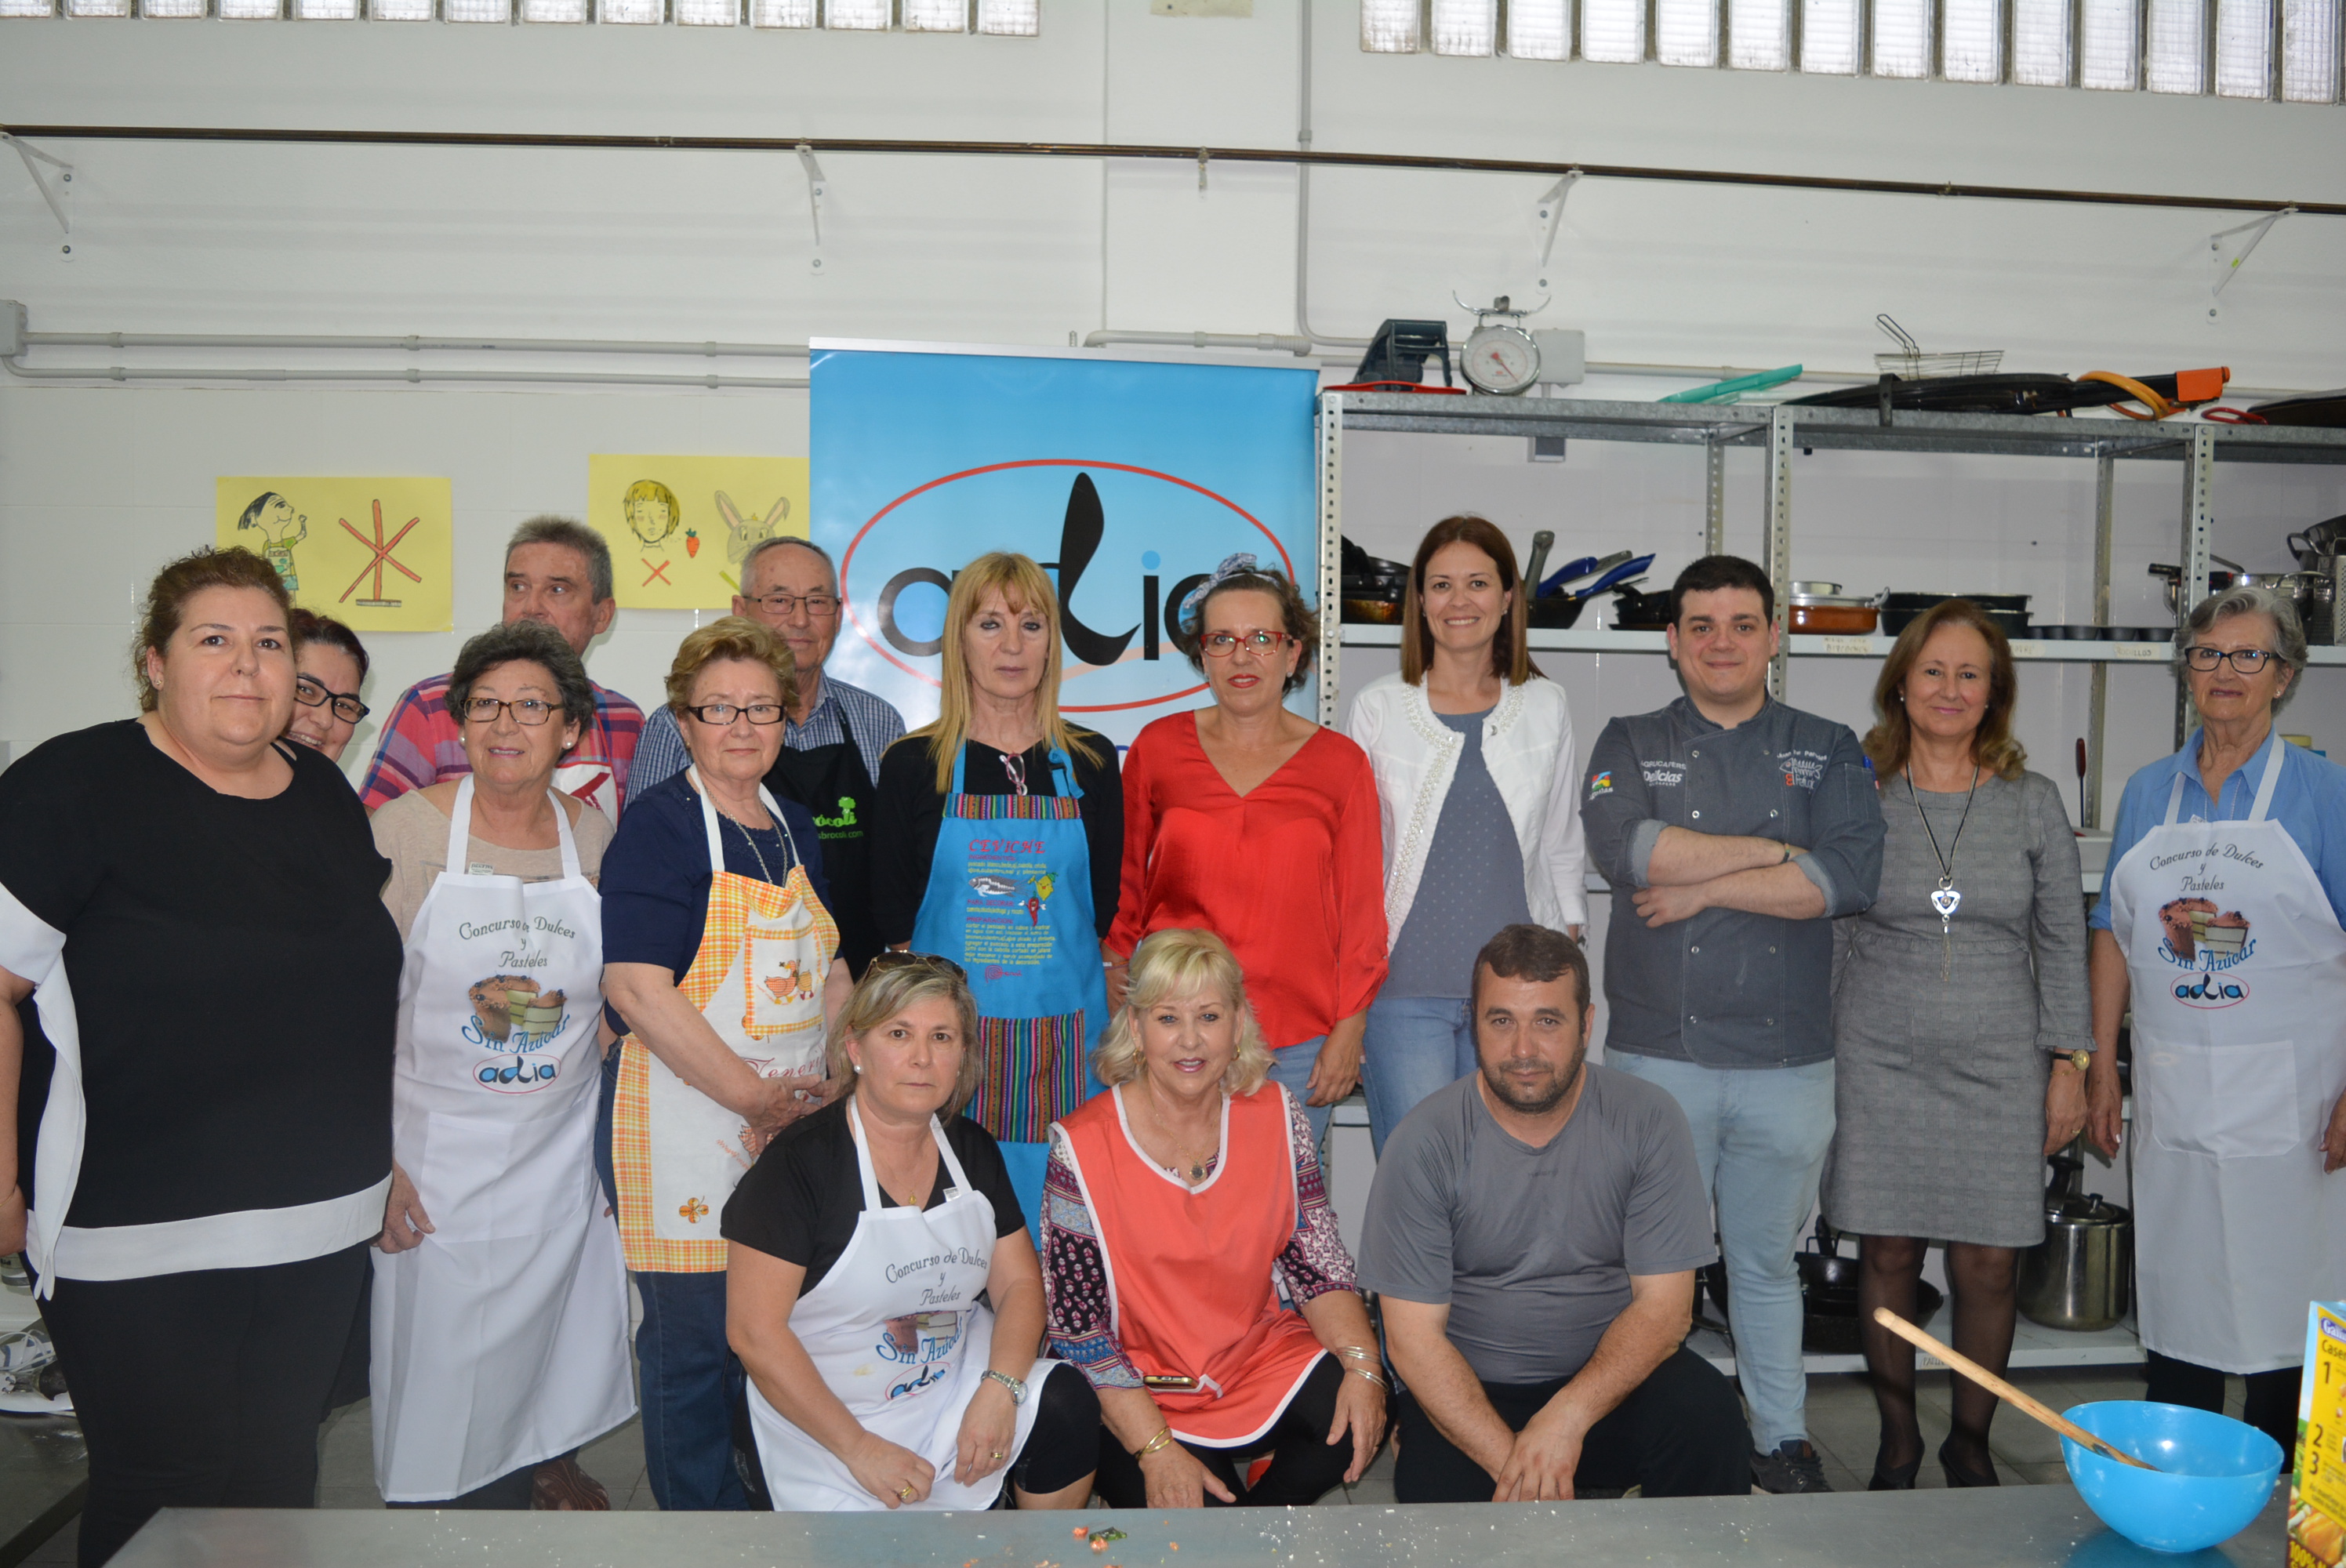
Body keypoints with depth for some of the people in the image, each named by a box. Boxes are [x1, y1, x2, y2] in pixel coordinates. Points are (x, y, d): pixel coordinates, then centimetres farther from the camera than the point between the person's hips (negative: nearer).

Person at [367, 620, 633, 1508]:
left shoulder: (594, 836, 2)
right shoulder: (406, 829, -8)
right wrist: (373, 1162, -11)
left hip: (561, 1160, 3)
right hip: (431, 1160, -3)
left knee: (534, 1379, 12)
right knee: (431, 1379, 5)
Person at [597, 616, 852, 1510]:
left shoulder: (794, 828, 13)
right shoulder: (659, 827, -9)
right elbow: (638, 991, -19)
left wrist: (838, 1081, 3)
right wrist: (760, 1098, -18)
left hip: (799, 1124, 7)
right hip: (687, 1122, -6)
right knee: (695, 1343, 3)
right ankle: (699, 1512, 22)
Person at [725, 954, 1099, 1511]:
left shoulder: (973, 1150, 5)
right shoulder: (798, 1163, -13)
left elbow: (1019, 1282, 7)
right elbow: (754, 1332, -15)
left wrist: (999, 1390, -13)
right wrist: (858, 1448, -17)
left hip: (957, 1393, 5)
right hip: (823, 1424, -4)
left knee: (1066, 1403, -20)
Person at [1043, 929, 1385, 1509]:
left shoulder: (1276, 1116, -2)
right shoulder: (1083, 1147, -14)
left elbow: (1317, 1264, 2)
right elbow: (1077, 1327, -12)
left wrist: (1361, 1364, -16)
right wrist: (1156, 1450, -20)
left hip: (1259, 1359, 4)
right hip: (1136, 1395, -3)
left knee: (1364, 1412, -22)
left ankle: (1260, 1518, 3)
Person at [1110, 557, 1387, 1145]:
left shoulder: (1341, 764, 2)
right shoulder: (1158, 748, 3)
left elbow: (1361, 911, 4)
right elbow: (1124, 887, 10)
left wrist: (1348, 1031, 0)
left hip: (1299, 1042, 0)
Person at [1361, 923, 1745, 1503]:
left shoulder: (1648, 1121, -7)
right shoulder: (1424, 1142, -10)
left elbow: (1664, 1305, -8)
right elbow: (1414, 1335, -10)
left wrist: (1569, 1416, -23)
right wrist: (1509, 1460, -22)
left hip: (1611, 1375, 1)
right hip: (1468, 1393, -1)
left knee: (1704, 1409, -28)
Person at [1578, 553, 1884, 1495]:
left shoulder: (1827, 751, 9)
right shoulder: (1630, 745, 7)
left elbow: (1850, 875, -9)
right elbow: (1624, 847, -14)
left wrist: (1702, 887, -11)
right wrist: (1775, 850, -10)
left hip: (1786, 1058, 1)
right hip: (1657, 1054, -1)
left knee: (1765, 1260, 14)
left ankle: (1781, 1439, 28)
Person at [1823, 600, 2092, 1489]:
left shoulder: (2033, 802, 4)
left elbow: (2063, 942, 7)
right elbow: (1823, 935, 5)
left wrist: (2069, 1063, 3)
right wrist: (1818, 1062, 4)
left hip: (1998, 1065, 1)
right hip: (1882, 1059, 0)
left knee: (1988, 1264, 3)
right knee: (1888, 1256, 5)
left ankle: (1970, 1443, 25)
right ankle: (1897, 1441, 23)